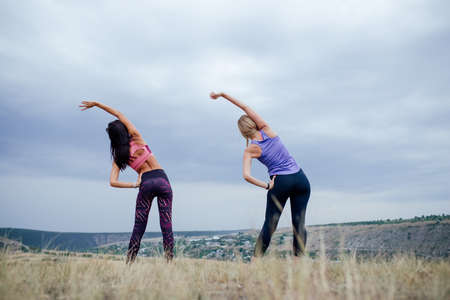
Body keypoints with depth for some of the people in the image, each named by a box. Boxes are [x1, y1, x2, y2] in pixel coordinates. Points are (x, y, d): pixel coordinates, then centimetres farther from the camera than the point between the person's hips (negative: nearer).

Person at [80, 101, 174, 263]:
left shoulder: (118, 157, 9)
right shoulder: (136, 138, 7)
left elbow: (113, 182, -1)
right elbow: (119, 114, 17)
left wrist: (134, 184, 2)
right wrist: (96, 104, 19)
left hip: (146, 183, 0)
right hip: (162, 180, 0)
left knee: (139, 226, 8)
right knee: (166, 225, -1)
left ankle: (130, 261, 8)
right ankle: (169, 260, -2)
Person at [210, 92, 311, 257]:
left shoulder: (250, 150, -2)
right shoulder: (266, 130, 3)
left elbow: (246, 175, -15)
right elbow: (246, 108, 10)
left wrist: (267, 186, -3)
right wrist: (222, 94, 12)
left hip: (280, 182, -2)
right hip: (300, 178, 3)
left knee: (269, 225, 7)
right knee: (299, 223, 4)